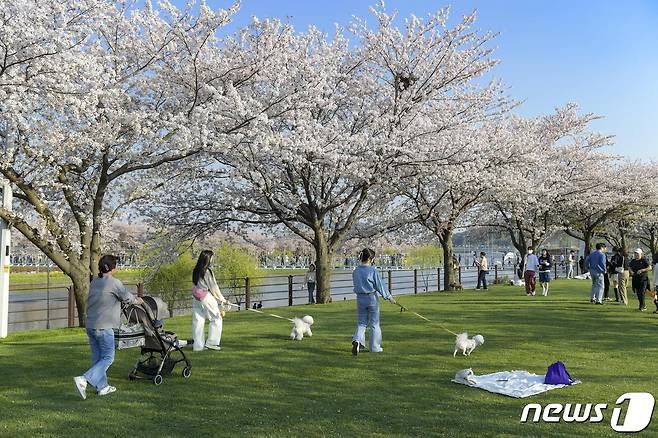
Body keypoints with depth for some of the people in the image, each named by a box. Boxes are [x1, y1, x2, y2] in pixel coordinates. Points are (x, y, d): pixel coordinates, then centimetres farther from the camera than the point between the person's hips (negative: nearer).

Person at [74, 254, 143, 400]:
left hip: (90, 325, 8)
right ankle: (83, 380, -13)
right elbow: (127, 298, -1)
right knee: (107, 358, 0)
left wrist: (133, 298, 30)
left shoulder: (94, 282, 12)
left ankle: (102, 387, 22)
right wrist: (137, 300, 21)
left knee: (97, 357, 14)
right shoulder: (114, 282, -11)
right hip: (104, 327, -8)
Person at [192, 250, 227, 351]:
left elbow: (196, 284, 12)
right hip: (207, 297, -8)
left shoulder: (196, 271, 8)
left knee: (198, 321, 9)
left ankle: (198, 345, 13)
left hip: (196, 297, 8)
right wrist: (222, 299, 3)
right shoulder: (207, 271, -14)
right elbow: (213, 287, -9)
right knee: (216, 318, 5)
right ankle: (211, 342, 5)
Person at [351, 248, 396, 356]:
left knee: (361, 323, 12)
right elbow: (380, 286, -9)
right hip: (372, 298, -4)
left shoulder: (355, 271, 2)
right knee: (374, 323, 9)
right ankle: (374, 347, 16)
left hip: (360, 299, 4)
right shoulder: (373, 270, -14)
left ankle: (357, 340, -13)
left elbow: (356, 286, 9)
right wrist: (389, 297, 1)